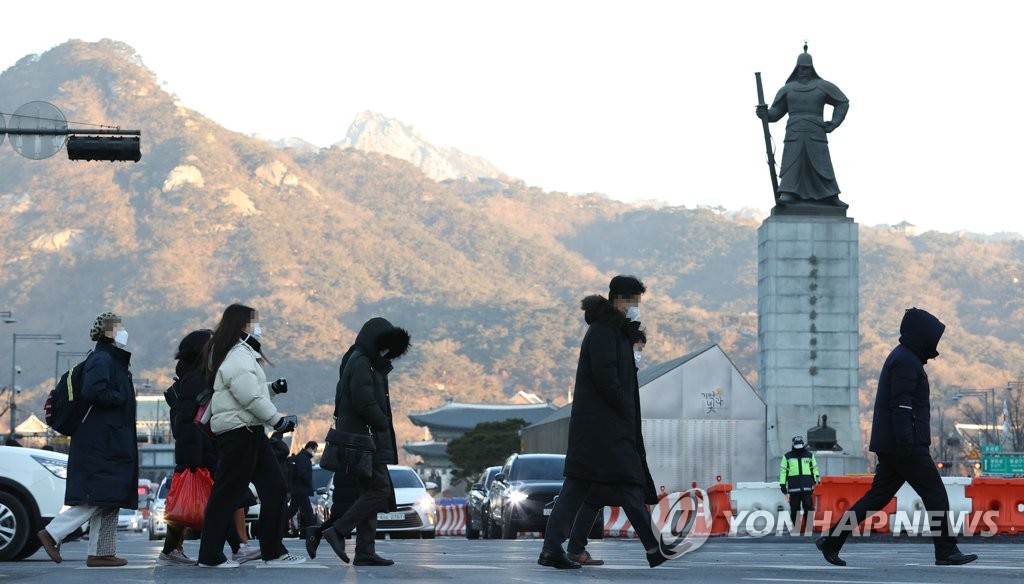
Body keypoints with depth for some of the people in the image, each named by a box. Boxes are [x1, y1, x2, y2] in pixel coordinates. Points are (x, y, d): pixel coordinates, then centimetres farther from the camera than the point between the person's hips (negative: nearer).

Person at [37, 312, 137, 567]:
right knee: (98, 497, -12)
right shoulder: (101, 359, -12)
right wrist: (120, 398, -15)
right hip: (100, 443, -10)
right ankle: (52, 534, -7)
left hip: (111, 444, 10)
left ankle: (102, 552, 8)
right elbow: (92, 391, -25)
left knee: (108, 500, 8)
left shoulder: (114, 360, 19)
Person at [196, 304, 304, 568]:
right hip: (238, 430, -11)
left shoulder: (242, 355, 19)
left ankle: (273, 551, 12)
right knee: (228, 493, -6)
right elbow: (250, 398, -21)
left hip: (250, 431, 11)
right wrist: (277, 420, -16)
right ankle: (210, 555, -1)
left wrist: (272, 388, 6)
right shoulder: (237, 358, -15)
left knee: (274, 487, 9)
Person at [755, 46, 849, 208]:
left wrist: (833, 124, 4)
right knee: (791, 164, -13)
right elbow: (776, 113, 12)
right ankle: (787, 195, -22)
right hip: (794, 134, 1)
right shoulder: (787, 89, 13)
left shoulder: (822, 86, 9)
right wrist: (764, 113, -12)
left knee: (822, 165, -6)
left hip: (816, 134, -1)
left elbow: (843, 102, 15)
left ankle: (832, 198, -2)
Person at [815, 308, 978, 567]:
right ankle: (946, 552, -1)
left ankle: (831, 540, 6)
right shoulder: (906, 361, -12)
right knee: (936, 495, -4)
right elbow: (900, 404, -21)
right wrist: (906, 442, -25)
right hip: (908, 447, -10)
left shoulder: (902, 358, 21)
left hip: (890, 446, 10)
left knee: (878, 496, 10)